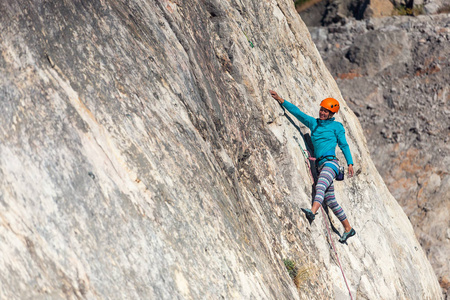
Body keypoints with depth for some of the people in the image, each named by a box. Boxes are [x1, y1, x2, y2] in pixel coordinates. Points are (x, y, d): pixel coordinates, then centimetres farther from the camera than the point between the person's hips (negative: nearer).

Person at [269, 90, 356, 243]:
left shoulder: (336, 126, 6)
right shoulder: (313, 123, 18)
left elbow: (344, 145, 7)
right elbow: (297, 112, 15)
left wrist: (350, 163, 0)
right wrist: (281, 100, 10)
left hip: (330, 161, -6)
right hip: (321, 165, 6)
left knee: (320, 186, -34)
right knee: (330, 200, 8)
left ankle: (313, 212, -60)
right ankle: (348, 228, 18)